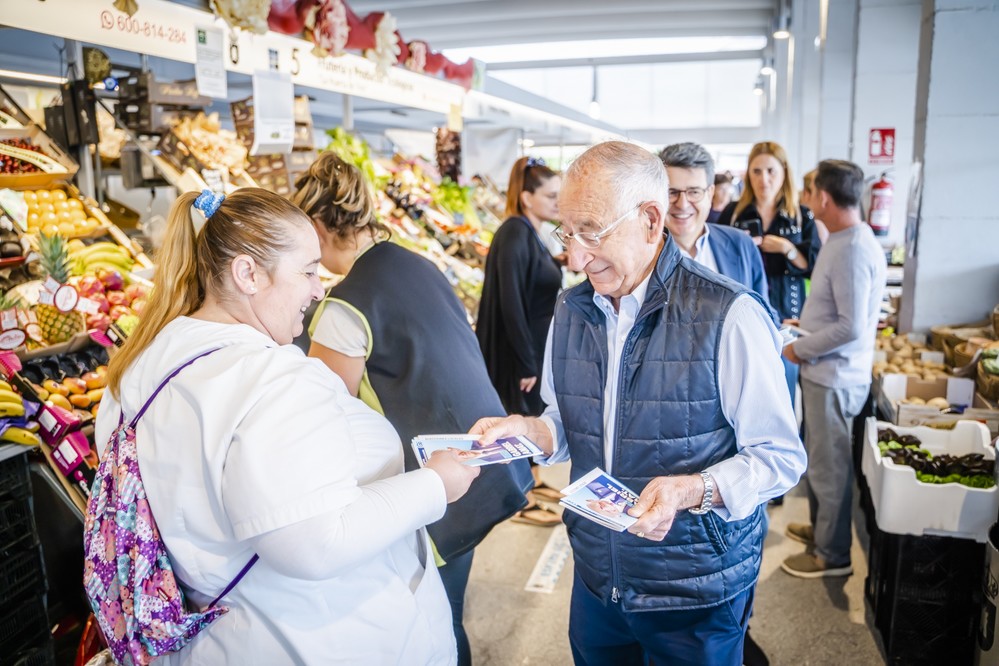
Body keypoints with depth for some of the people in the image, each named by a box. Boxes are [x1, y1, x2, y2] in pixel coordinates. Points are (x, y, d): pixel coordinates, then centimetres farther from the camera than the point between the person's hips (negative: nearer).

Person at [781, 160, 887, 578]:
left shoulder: (853, 250, -23)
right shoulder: (843, 240, 8)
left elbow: (851, 327, -26)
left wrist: (800, 349, -17)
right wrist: (804, 326, 14)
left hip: (834, 376, -10)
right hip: (823, 371, 10)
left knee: (830, 465, 4)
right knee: (820, 458, 22)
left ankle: (833, 555, 20)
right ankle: (821, 527, 40)